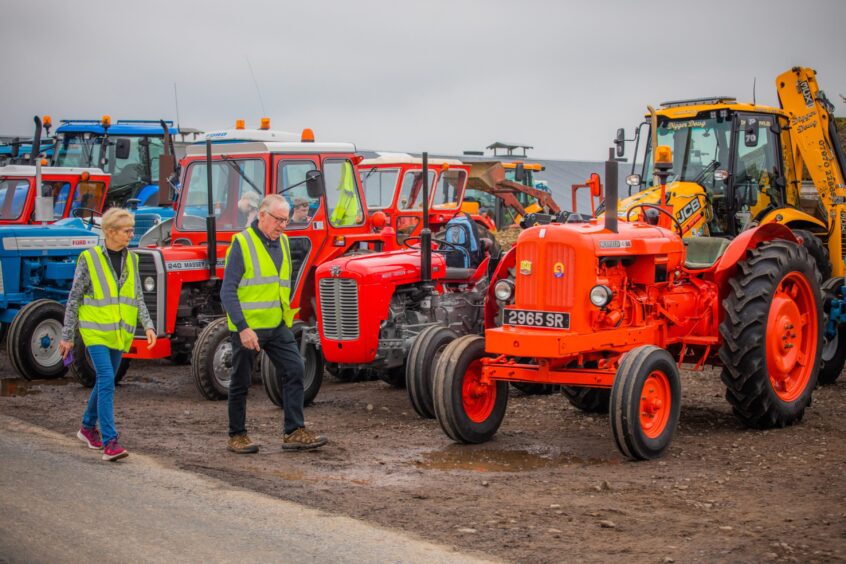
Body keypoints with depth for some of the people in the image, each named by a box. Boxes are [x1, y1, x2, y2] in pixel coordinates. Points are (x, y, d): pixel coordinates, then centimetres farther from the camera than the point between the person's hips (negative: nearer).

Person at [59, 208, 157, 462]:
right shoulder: (89, 258, -7)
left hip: (120, 333, 5)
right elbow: (74, 299, -3)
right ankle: (109, 442, -16)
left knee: (104, 381, 15)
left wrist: (148, 326, 0)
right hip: (95, 331, -5)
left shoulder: (131, 259, 7)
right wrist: (67, 336, -1)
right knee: (107, 381, -15)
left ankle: (88, 427, 37)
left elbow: (137, 298, 13)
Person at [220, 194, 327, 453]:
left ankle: (294, 432, 1)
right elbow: (228, 291, -16)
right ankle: (237, 436, 19)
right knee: (241, 383, 6)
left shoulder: (282, 242, 9)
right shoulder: (242, 244, -12)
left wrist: (289, 311, 15)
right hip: (247, 328, -6)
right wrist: (242, 327, -22)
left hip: (277, 326, 6)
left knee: (295, 371, -3)